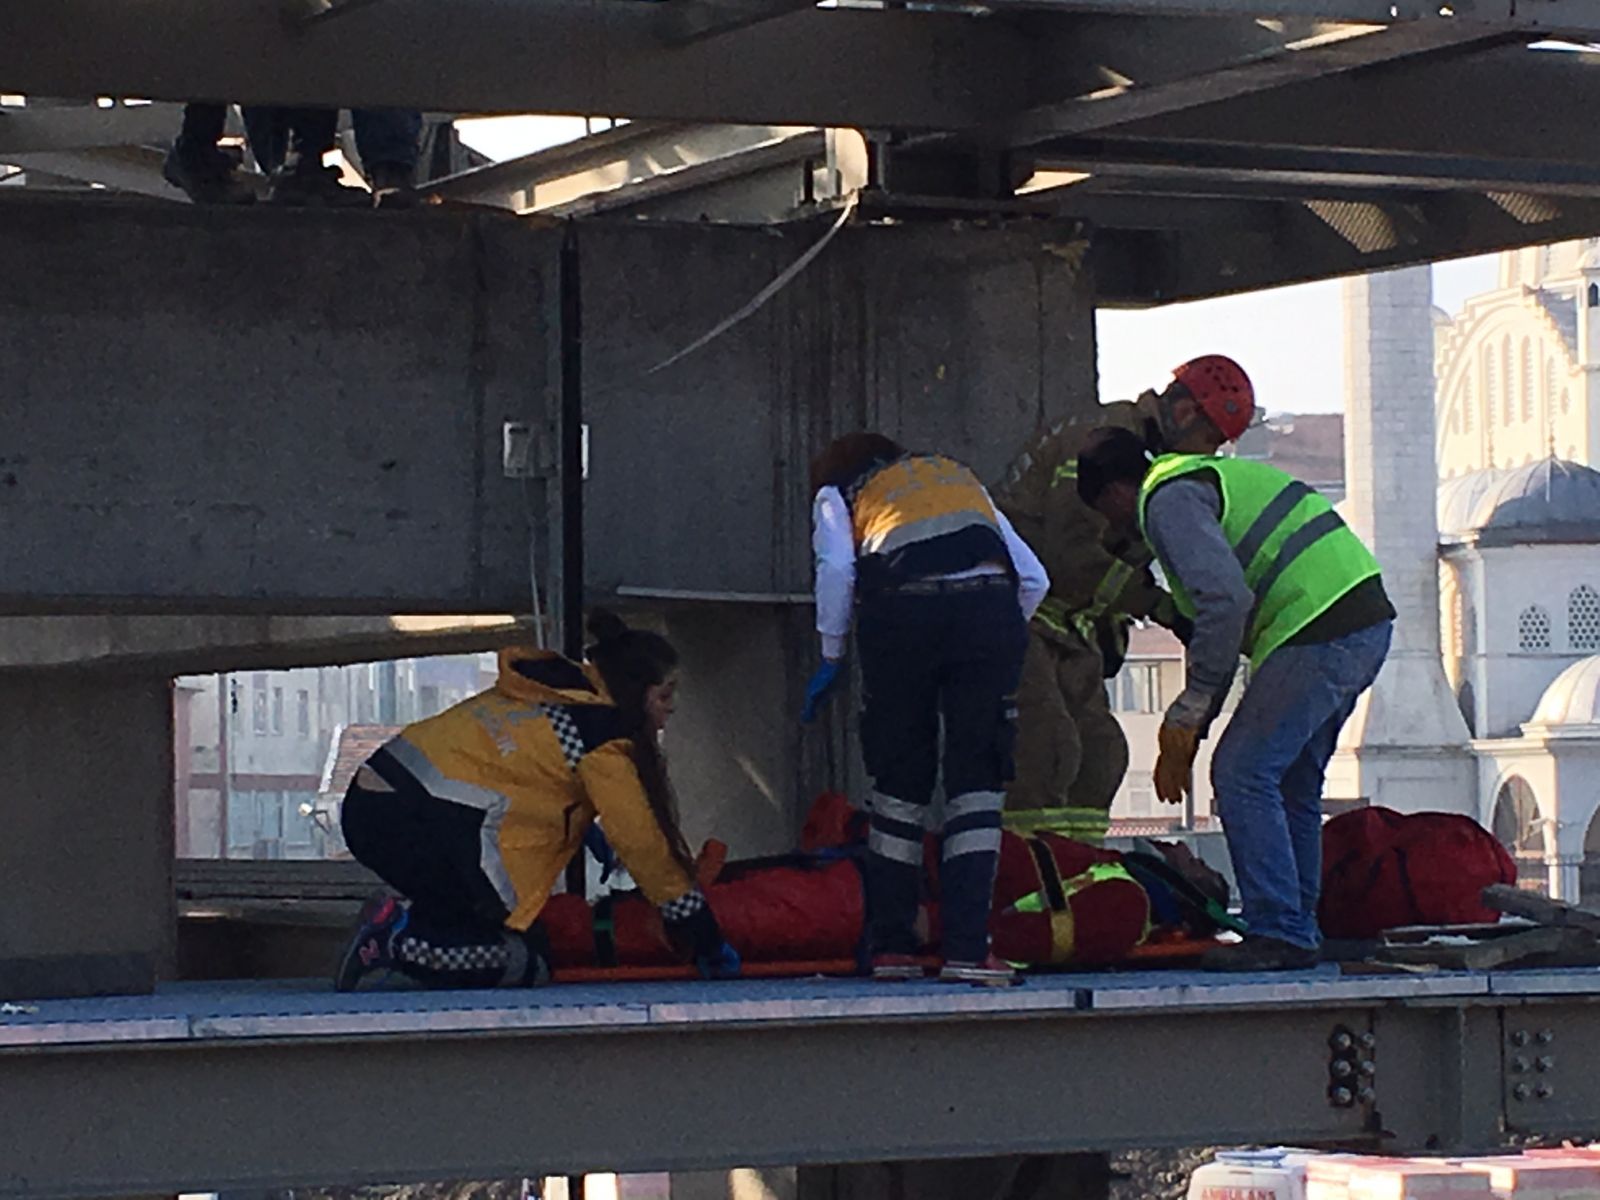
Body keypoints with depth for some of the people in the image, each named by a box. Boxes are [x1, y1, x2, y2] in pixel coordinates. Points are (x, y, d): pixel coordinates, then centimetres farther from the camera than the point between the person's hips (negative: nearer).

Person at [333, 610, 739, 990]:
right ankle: (397, 941, -15)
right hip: (434, 829, -9)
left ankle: (400, 917, 1)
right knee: (527, 964, -1)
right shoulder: (603, 741, -4)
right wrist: (707, 943, 8)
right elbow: (643, 845, 0)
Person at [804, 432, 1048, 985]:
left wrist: (831, 657, 10)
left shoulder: (836, 493, 27)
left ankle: (891, 946, 13)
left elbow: (836, 567, 3)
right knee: (977, 783, 3)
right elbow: (1033, 578, 24)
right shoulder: (961, 477, 36)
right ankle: (966, 949, -6)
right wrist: (996, 644, 32)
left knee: (900, 782, 11)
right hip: (987, 603, 1)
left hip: (902, 611, -1)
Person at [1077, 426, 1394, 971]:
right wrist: (1190, 725, 28)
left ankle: (1278, 933, -7)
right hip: (1369, 623, 10)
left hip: (1317, 634, -10)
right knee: (1291, 783, 17)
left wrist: (1186, 717, -10)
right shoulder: (1208, 477, 28)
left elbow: (1226, 600, -18)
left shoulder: (1168, 501, -5)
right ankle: (1299, 933, 19)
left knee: (1242, 774, -5)